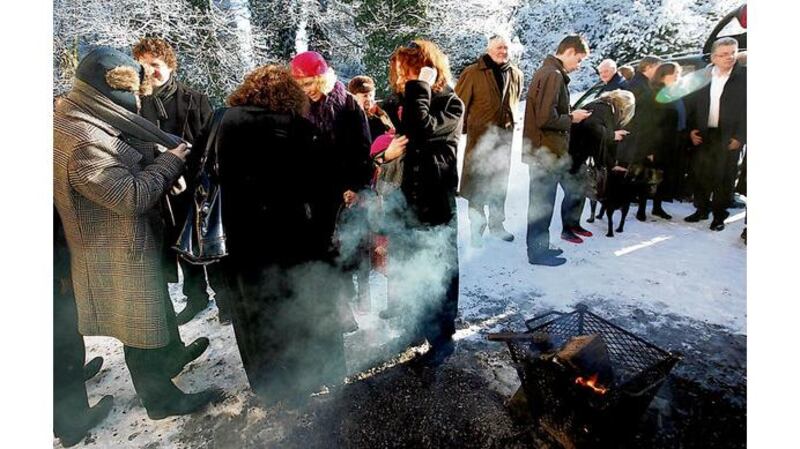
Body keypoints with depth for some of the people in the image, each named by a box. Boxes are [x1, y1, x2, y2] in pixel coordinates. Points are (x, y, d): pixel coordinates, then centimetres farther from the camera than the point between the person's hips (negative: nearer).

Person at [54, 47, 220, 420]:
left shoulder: (80, 120, 4)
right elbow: (131, 196, -29)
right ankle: (161, 397, 27)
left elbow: (125, 172, 11)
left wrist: (162, 159, -4)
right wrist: (170, 161, -17)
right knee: (140, 323, 7)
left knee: (154, 302, 27)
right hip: (118, 252, -10)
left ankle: (171, 354, 51)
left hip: (127, 239, 10)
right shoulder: (81, 141, -27)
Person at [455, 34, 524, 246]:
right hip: (480, 135, -5)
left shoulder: (515, 74, 9)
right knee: (477, 181, -1)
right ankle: (476, 227, 11)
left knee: (500, 182, 12)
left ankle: (497, 224, 25)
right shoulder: (473, 73, -8)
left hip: (505, 135, 5)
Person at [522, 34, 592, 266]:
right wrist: (571, 118, -9)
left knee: (541, 201, 16)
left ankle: (539, 246, 28)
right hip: (547, 152, -10)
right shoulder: (554, 75, -16)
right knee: (543, 203, 0)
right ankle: (538, 251, 11)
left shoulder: (545, 71, 16)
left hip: (542, 150, 10)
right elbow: (547, 118, -24)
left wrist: (569, 115, 10)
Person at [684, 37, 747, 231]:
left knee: (724, 178, 3)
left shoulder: (744, 76, -2)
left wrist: (740, 137, -9)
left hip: (729, 137, -2)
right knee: (702, 175, 8)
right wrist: (691, 129, 1)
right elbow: (691, 103, 9)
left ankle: (719, 215, 14)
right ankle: (702, 209, 23)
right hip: (704, 135, 2)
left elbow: (747, 109, -4)